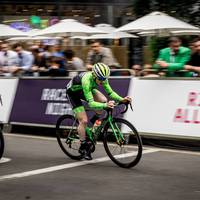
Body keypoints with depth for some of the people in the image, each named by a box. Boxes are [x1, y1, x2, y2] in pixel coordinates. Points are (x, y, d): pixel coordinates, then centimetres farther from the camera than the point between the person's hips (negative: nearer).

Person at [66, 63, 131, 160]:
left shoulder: (102, 78, -22)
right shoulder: (87, 80, -41)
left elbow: (110, 92, -14)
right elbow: (90, 103, -44)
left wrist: (121, 99, -32)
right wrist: (105, 105, -58)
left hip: (83, 90, 6)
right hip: (73, 91, -6)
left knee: (104, 100, -18)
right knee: (83, 121, -14)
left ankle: (95, 120, 7)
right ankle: (83, 147, 2)